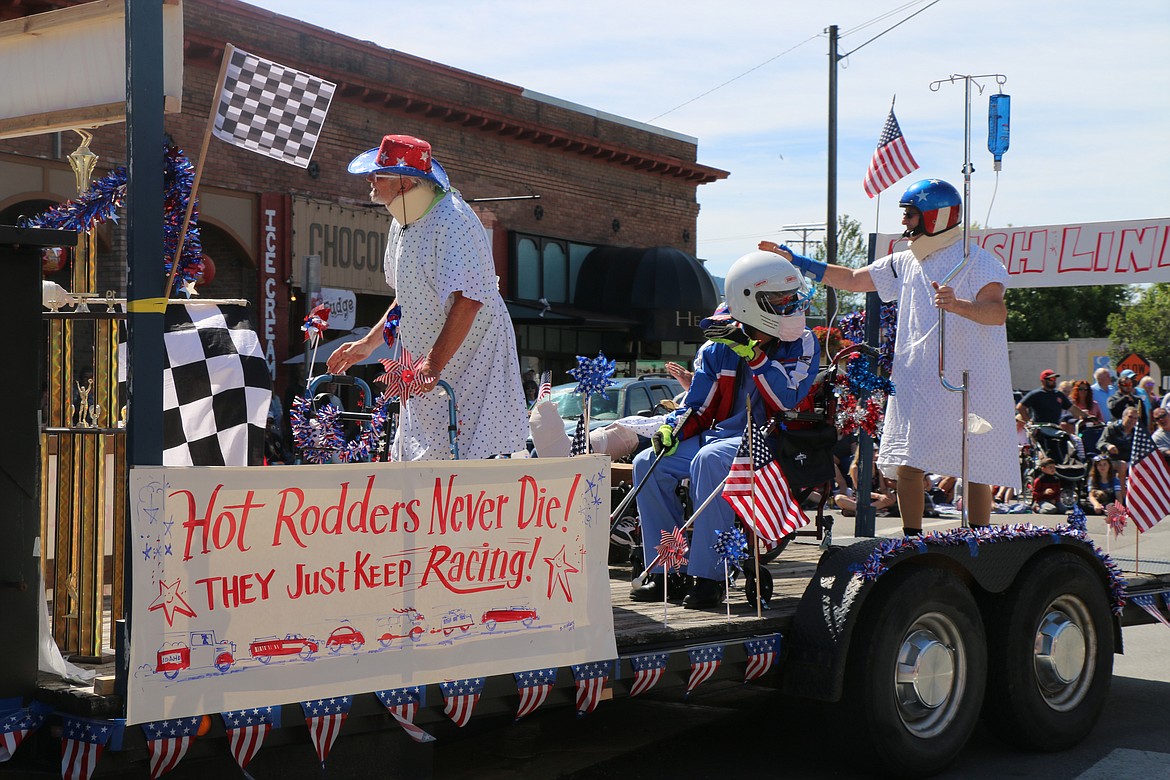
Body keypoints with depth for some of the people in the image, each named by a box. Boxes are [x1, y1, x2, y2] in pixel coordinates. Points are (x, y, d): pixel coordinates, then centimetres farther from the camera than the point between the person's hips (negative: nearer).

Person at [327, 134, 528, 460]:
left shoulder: (452, 220, -20)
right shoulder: (404, 220, 10)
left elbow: (468, 300, -29)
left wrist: (434, 363, -33)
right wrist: (368, 342, 19)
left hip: (470, 362, -9)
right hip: (429, 364, 9)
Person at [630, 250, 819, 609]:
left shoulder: (802, 344, -2)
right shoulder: (718, 348, 8)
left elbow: (788, 400, -18)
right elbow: (698, 406, 12)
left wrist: (751, 353, -21)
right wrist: (672, 429, -8)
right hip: (720, 433, 6)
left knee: (710, 460, -35)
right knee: (649, 464, -12)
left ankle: (709, 578, -32)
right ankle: (668, 572, -7)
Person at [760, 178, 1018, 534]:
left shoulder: (974, 259, -6)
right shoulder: (905, 262, 15)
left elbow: (997, 311, -20)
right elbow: (853, 280, 24)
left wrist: (958, 304, -39)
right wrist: (796, 261, 21)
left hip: (968, 385, -6)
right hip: (917, 383, 6)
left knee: (974, 472, -1)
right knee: (906, 467, 3)